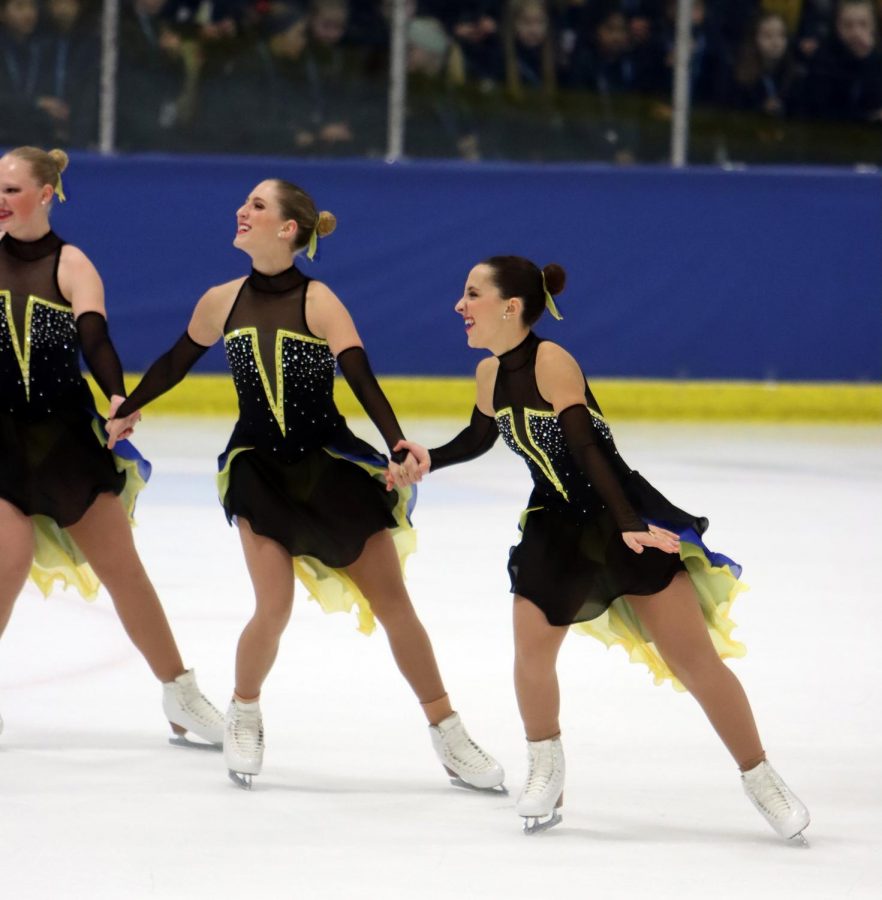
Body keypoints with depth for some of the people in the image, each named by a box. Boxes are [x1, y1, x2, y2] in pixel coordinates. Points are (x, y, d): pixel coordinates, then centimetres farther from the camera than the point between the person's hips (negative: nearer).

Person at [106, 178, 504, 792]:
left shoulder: (318, 302, -14)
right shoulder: (223, 302, -4)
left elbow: (363, 380, -23)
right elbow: (177, 362, 14)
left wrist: (400, 450, -36)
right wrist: (125, 412, 25)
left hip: (332, 465, -1)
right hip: (260, 469, 1)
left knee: (393, 604, 2)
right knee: (274, 609, -11)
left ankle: (448, 734, 13)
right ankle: (244, 714, 18)